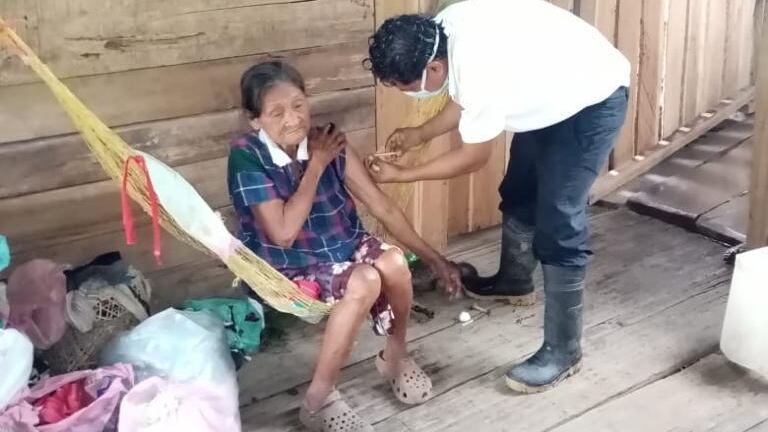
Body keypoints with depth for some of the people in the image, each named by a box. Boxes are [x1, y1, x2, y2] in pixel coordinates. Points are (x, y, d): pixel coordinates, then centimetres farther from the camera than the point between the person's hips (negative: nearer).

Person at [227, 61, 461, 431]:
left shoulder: (327, 143, -7)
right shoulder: (247, 156, -19)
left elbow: (382, 207, -2)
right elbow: (283, 234, -25)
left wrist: (431, 257, -3)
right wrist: (316, 166, -21)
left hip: (342, 247, 5)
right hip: (286, 268, -4)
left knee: (394, 262, -26)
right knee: (365, 282, -31)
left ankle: (395, 356, 3)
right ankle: (318, 400, -18)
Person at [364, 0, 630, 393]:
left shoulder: (481, 71, -37)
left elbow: (473, 157, -19)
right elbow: (464, 101, 9)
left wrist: (401, 175, -10)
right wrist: (420, 134, 8)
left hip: (593, 99, -9)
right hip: (551, 92, 10)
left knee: (557, 225, -12)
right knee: (517, 192, 21)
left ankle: (563, 352, -3)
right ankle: (514, 281, 44)